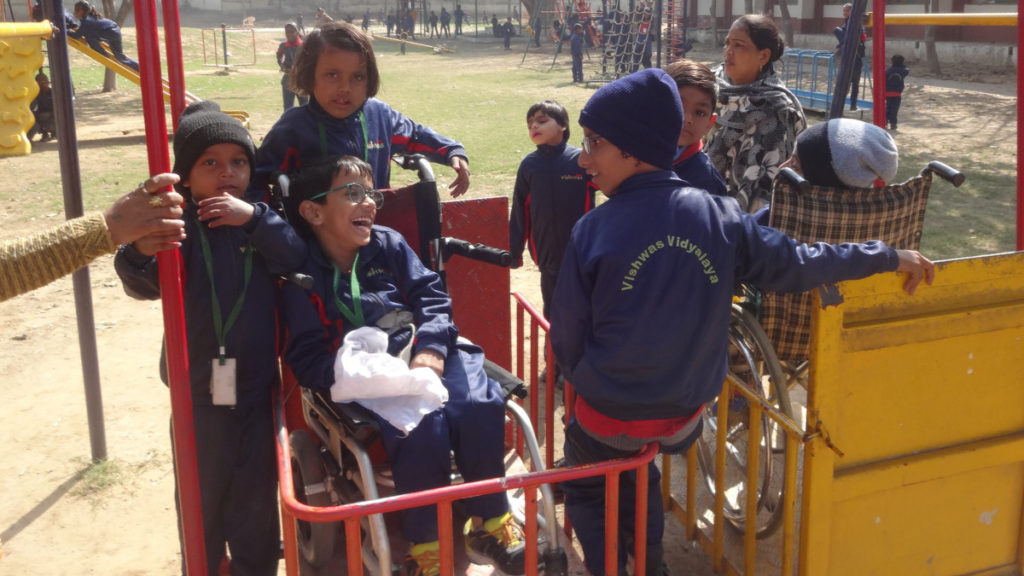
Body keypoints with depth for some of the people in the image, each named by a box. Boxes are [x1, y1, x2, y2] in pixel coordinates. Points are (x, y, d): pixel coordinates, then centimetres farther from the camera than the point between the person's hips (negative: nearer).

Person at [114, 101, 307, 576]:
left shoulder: (259, 221, 0)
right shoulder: (177, 223, -9)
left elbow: (296, 259, -14)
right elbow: (146, 285, -20)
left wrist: (255, 218, -25)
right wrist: (142, 249, -41)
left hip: (257, 389, 2)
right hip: (198, 392, -2)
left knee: (256, 499, 16)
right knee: (201, 494, 15)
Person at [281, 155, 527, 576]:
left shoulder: (389, 245, 12)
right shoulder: (304, 276, 2)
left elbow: (432, 298, 7)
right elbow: (307, 359, -4)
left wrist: (431, 350, -12)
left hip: (429, 355, 4)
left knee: (480, 406, -25)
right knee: (423, 430, -32)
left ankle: (490, 525, -5)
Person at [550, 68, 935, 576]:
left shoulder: (593, 230, -18)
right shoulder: (719, 216, -10)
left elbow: (567, 339, -11)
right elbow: (797, 265, -3)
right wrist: (890, 256, 12)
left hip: (609, 417, -4)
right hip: (685, 415, 4)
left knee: (585, 492, 26)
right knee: (637, 474, 35)